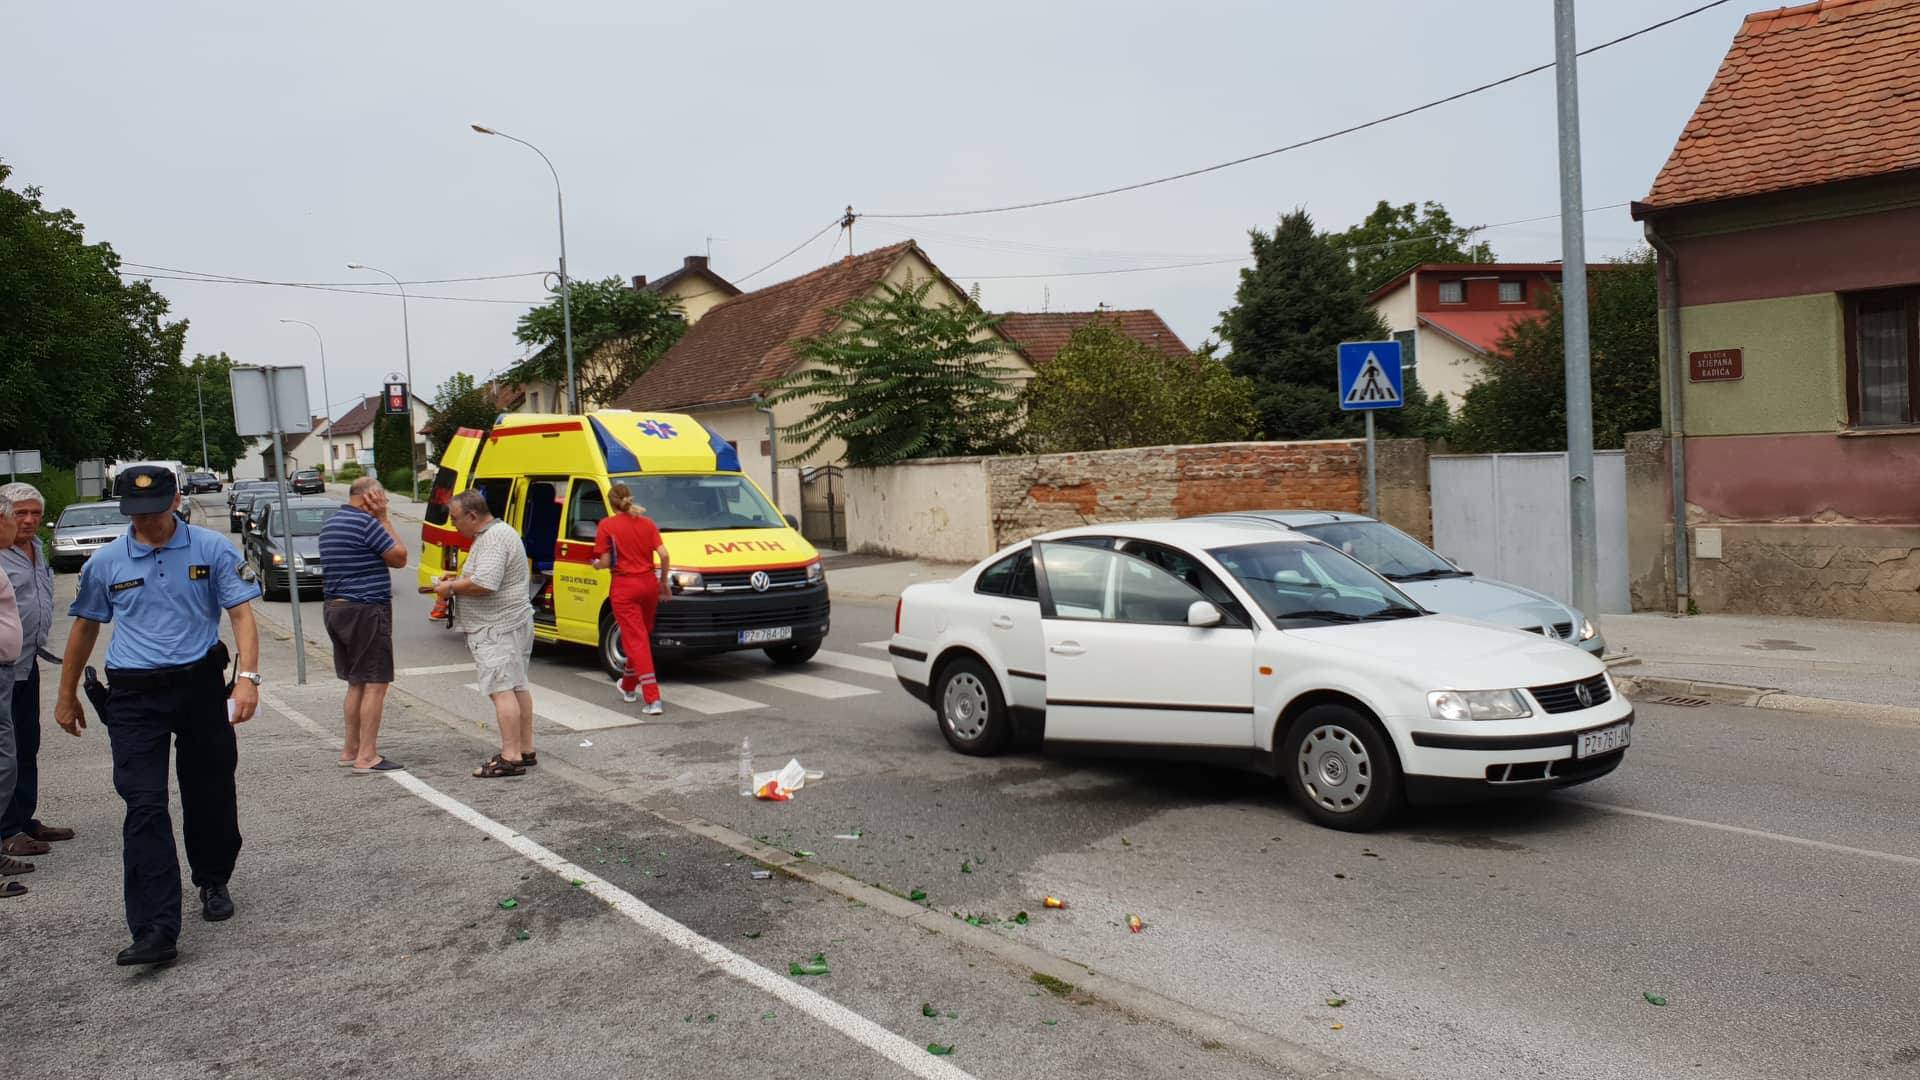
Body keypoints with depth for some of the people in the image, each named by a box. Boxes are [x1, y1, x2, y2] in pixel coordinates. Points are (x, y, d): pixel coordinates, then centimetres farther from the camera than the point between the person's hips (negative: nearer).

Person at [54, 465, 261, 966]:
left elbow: (242, 613, -6)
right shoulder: (105, 562, 4)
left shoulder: (213, 549, -2)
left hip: (201, 686, 0)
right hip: (134, 698, 1)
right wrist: (67, 696, 21)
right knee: (145, 809, -8)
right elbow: (85, 627, 16)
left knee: (211, 798, 11)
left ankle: (213, 883, 36)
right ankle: (155, 929, -10)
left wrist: (248, 676, -20)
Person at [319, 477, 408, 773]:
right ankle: (367, 757, -5)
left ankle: (351, 749, 25)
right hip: (367, 611, -10)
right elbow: (399, 558, -8)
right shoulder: (366, 523, -16)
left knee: (356, 683, 18)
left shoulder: (331, 523, 14)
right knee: (375, 684, -5)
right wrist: (384, 519, -4)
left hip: (337, 609, 10)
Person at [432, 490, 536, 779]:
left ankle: (510, 757, -11)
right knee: (517, 687, 14)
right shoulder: (500, 532, 17)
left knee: (501, 689, -11)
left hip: (497, 629, -11)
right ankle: (526, 750, 20)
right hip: (513, 624, 11)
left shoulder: (493, 539, -18)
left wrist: (451, 587, -13)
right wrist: (457, 580, 16)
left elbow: (484, 583, -28)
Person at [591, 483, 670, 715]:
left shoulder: (606, 525, -6)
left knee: (636, 641, -5)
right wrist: (664, 582, 10)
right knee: (643, 637, 20)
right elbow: (664, 555, -2)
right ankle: (629, 687, 39)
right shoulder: (647, 523, 5)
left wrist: (596, 564, 15)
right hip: (649, 583, 5)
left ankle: (653, 700, -14)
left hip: (625, 587, -5)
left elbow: (605, 562, -8)